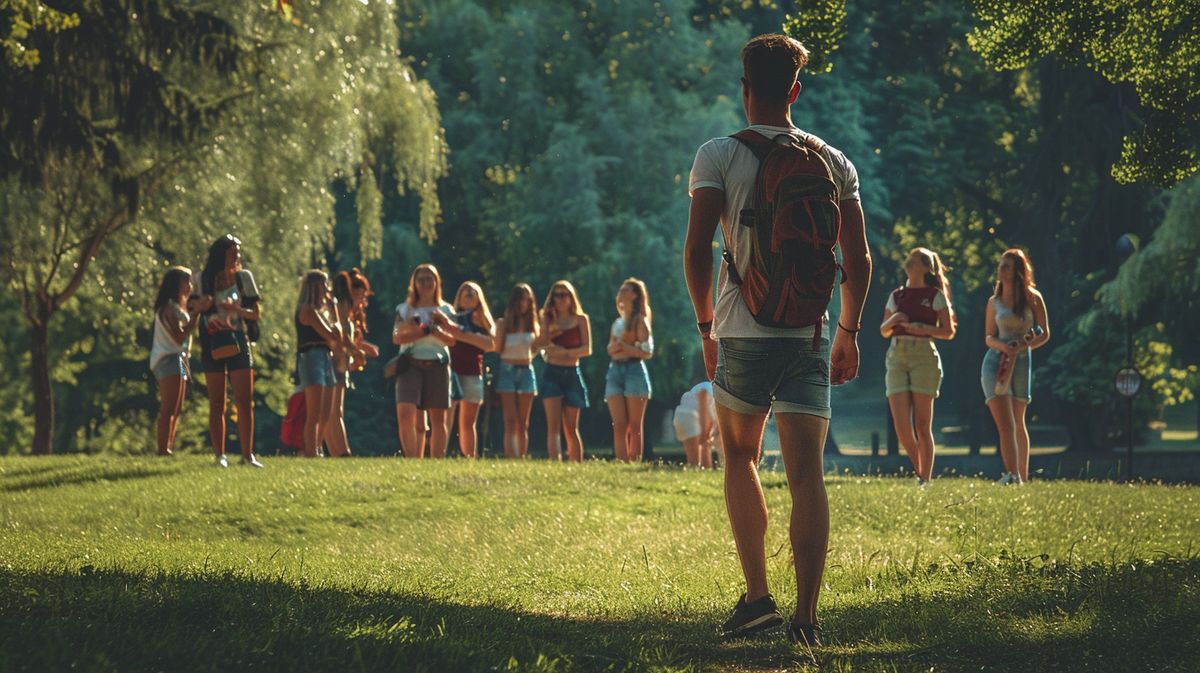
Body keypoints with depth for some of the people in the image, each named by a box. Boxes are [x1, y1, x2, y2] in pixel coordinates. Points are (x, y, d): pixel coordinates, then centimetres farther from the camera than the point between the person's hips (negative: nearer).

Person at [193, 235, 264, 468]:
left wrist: (237, 310, -14)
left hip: (238, 341, 1)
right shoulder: (202, 280, 4)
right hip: (213, 342, -1)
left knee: (245, 401, -6)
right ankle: (219, 455, 3)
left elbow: (257, 313, 6)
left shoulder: (244, 277, 5)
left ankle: (247, 454, -4)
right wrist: (201, 305, -14)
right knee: (217, 404, 1)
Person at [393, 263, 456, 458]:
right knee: (405, 414, -17)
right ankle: (412, 460, -15)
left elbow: (452, 340, 0)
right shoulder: (404, 309, 10)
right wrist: (425, 331, -13)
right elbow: (397, 337, -4)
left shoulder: (445, 310, 12)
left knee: (438, 418, 1)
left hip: (438, 365, 1)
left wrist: (435, 330, -17)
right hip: (410, 364, -1)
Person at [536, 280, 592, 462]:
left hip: (572, 373, 0)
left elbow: (587, 349, -5)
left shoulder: (580, 319, 5)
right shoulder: (549, 320, 9)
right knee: (553, 426, -14)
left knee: (571, 428, 7)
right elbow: (540, 346, 0)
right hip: (552, 373, 0)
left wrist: (566, 353, -18)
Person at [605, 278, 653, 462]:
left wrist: (627, 348, -18)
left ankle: (634, 464, -4)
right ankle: (622, 464, -5)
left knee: (634, 426, -4)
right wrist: (613, 347, -1)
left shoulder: (639, 321, 0)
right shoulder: (617, 322, 19)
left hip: (634, 369, -6)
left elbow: (647, 351, -6)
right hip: (615, 370, 6)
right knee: (619, 426, -2)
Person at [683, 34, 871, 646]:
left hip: (743, 335, -2)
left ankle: (757, 596, 8)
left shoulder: (719, 155, -2)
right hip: (810, 337, 2)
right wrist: (848, 331, 18)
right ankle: (806, 613, -11)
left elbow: (696, 251, -6)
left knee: (741, 458, 16)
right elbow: (859, 259, 8)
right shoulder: (834, 163, 8)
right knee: (806, 472, -2)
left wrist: (706, 326, 6)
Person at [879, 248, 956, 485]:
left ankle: (926, 478, 2)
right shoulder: (896, 296, 15)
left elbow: (948, 331, 2)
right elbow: (884, 331, 18)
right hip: (897, 355, 4)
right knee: (901, 425, -7)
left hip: (924, 354, -4)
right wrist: (892, 320, -3)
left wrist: (925, 328, -14)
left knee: (922, 426, -4)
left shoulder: (935, 295, 4)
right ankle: (918, 472, 11)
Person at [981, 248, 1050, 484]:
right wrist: (1002, 346, -13)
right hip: (996, 361, 0)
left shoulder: (1032, 299, 2)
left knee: (1018, 424, 12)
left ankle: (1022, 476, 21)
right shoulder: (994, 302, 7)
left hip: (1021, 363, 0)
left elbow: (1045, 334, 3)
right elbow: (989, 337, 10)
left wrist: (1024, 346, -14)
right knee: (1004, 424, -14)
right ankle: (1012, 474, -25)